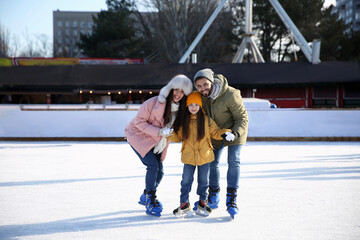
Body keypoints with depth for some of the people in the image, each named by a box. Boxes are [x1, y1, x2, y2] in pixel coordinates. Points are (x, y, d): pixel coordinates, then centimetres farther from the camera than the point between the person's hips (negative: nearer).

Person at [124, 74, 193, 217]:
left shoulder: (181, 109, -8)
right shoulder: (154, 103, -26)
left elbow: (176, 128, 10)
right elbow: (139, 121, -20)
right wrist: (159, 132, -27)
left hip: (156, 142, 6)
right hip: (139, 136, -6)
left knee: (159, 171, 5)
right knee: (153, 166, -19)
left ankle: (146, 197, 30)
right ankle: (150, 201, -5)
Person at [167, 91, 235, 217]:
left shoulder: (207, 120, -4)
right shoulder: (183, 121, -1)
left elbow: (215, 132, 3)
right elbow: (178, 137, 5)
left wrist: (225, 134, -14)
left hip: (204, 156, 0)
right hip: (188, 156, 0)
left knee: (203, 180, 11)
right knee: (186, 180, 5)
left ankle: (202, 202, 28)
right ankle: (184, 204, 19)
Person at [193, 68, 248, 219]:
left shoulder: (230, 95, -31)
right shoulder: (200, 96, -14)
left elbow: (242, 118, -23)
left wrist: (236, 132, -39)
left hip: (235, 130, -5)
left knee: (234, 162, -15)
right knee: (212, 163, 7)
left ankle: (231, 199, -13)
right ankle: (214, 196, 26)